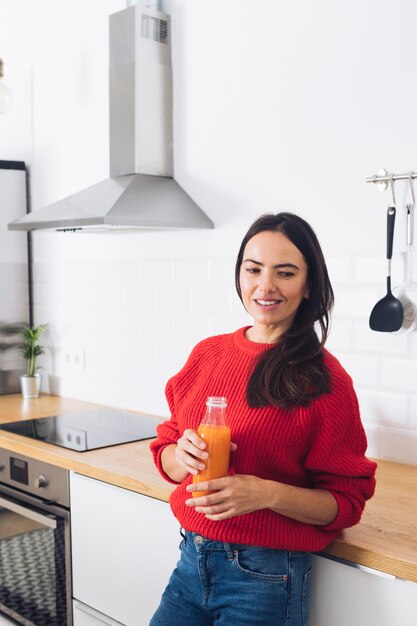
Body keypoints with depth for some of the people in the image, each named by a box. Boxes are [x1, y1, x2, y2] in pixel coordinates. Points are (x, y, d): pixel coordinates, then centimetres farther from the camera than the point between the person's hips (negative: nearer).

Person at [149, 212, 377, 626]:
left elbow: (346, 502, -8)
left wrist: (268, 493, -24)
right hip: (192, 561, 4)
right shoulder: (207, 354, 1)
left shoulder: (325, 380, -12)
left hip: (264, 577, -4)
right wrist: (182, 457, -14)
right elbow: (165, 455, 8)